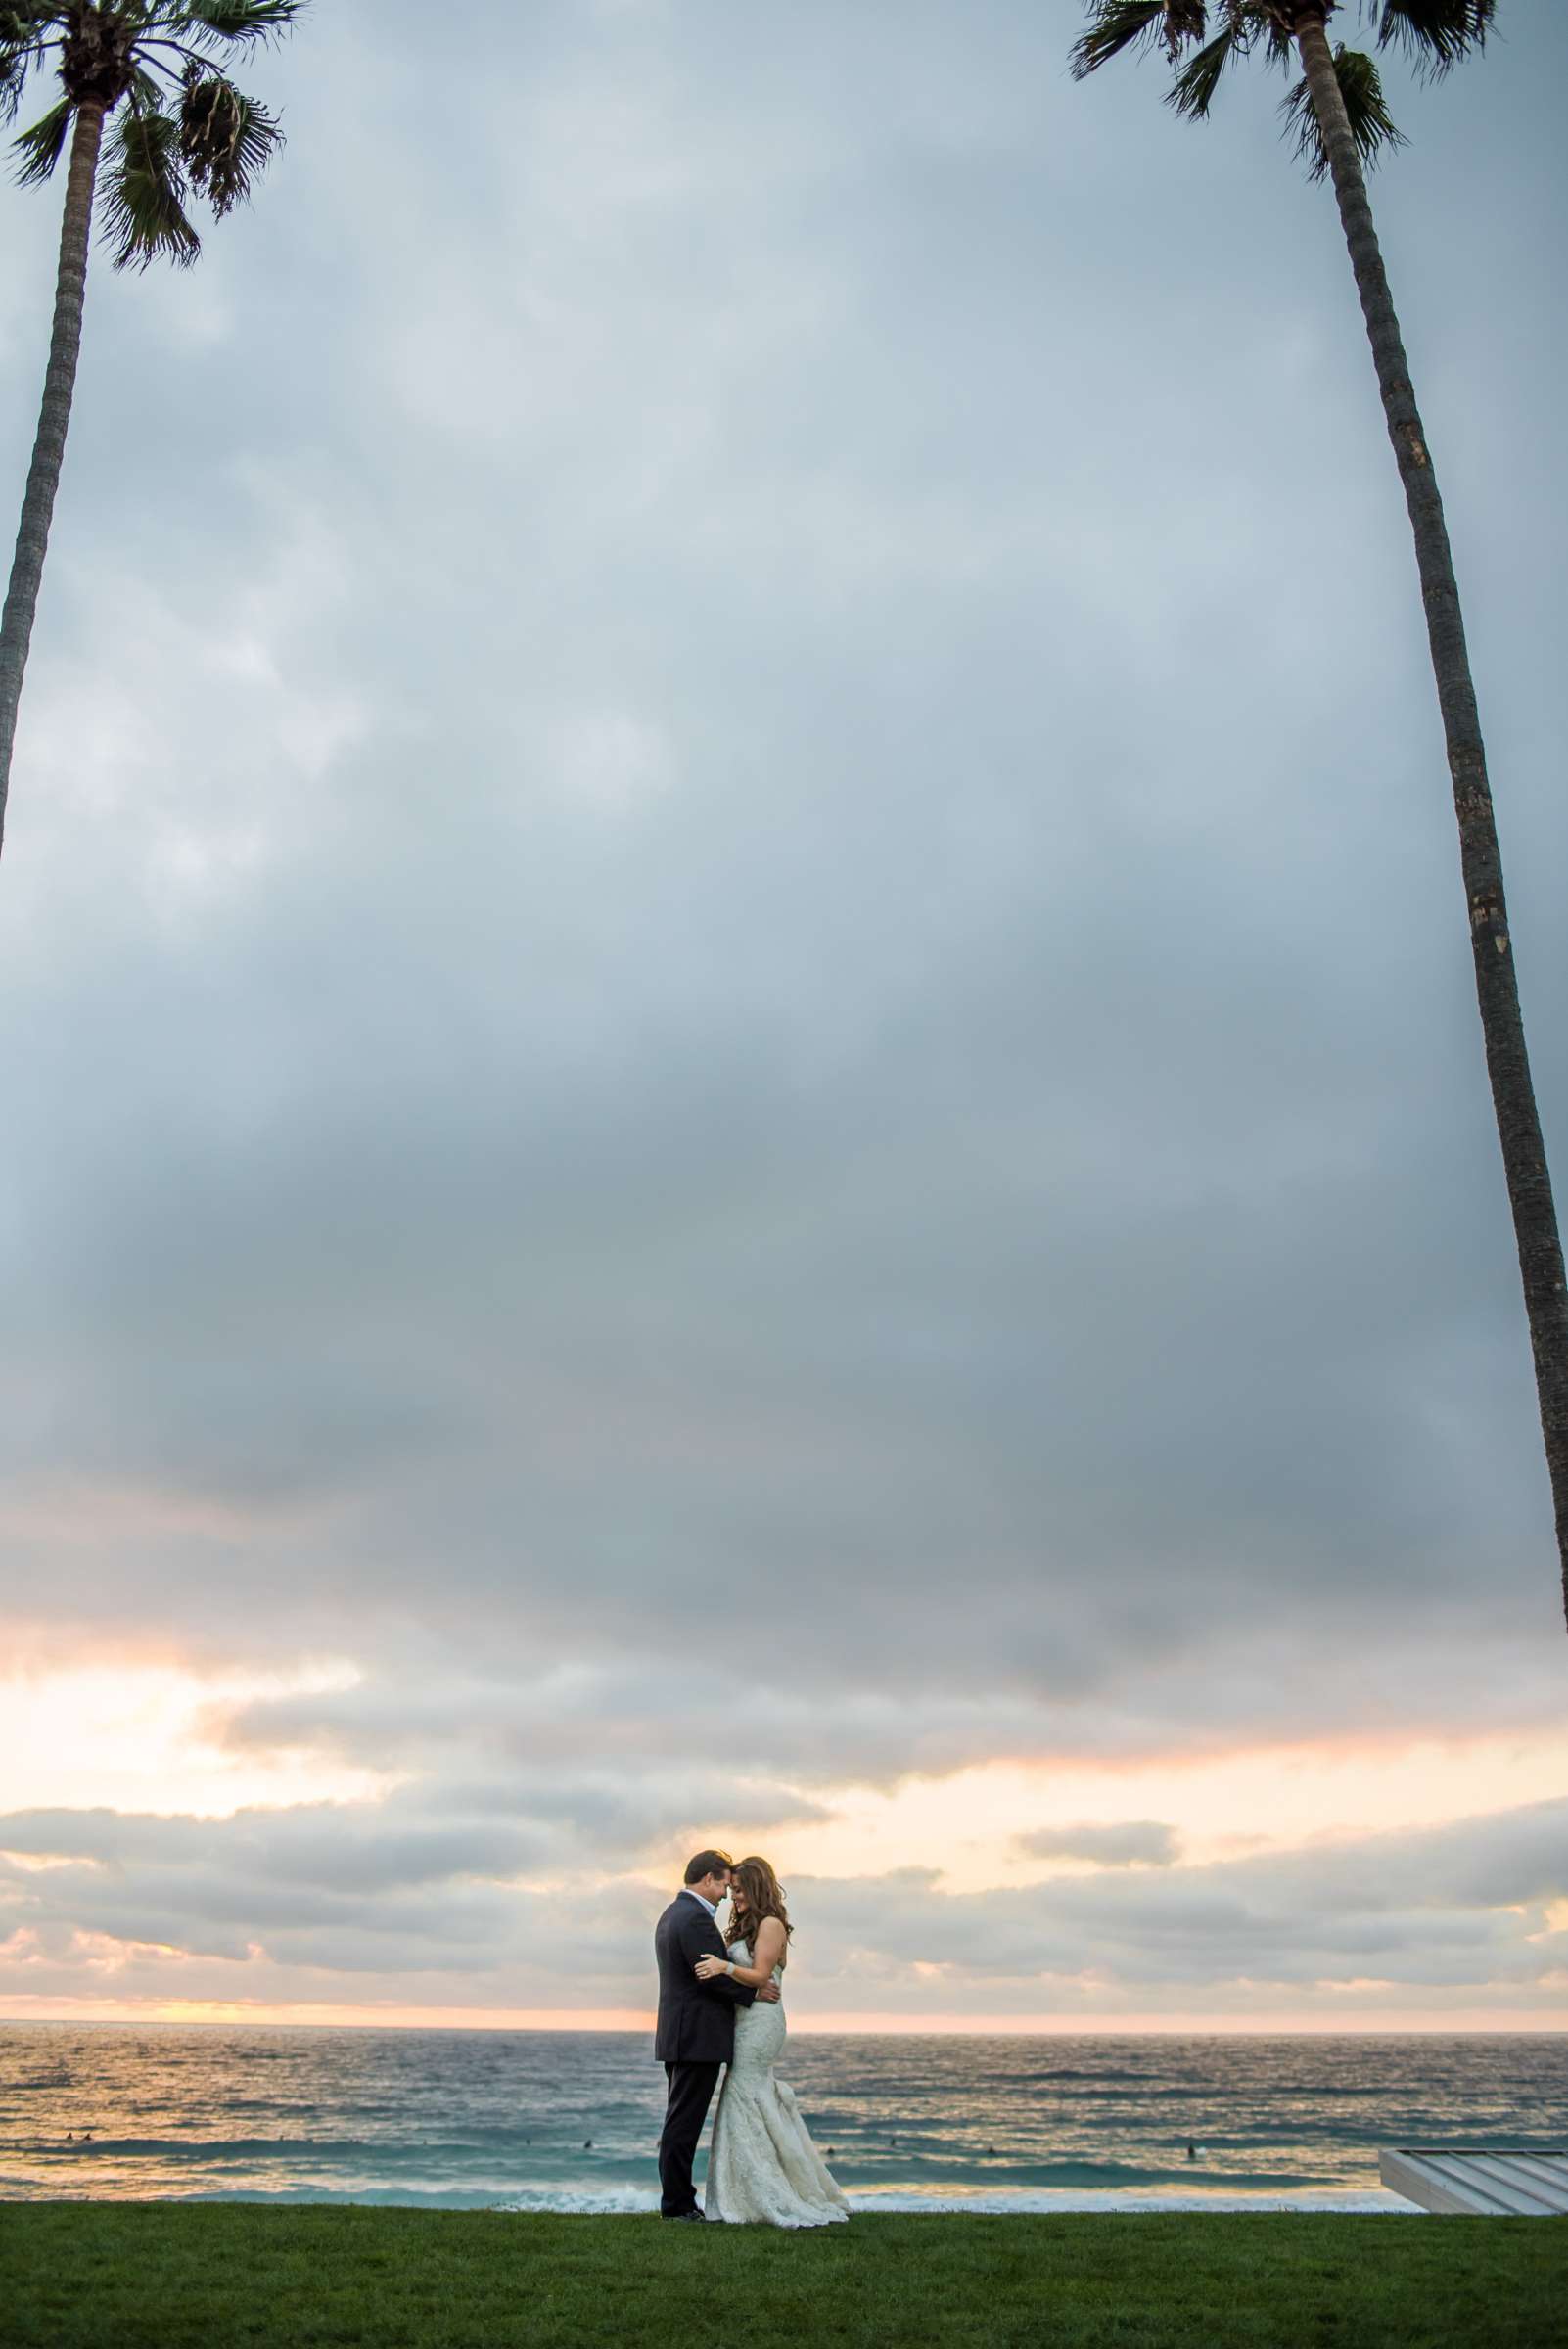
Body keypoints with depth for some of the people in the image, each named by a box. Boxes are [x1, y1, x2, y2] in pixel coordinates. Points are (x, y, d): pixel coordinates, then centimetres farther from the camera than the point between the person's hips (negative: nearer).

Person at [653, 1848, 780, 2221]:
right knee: (684, 2122, -4)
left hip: (679, 2037, 10)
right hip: (698, 2037, -10)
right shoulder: (696, 1918, -17)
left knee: (681, 2121, 13)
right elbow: (714, 1975, -21)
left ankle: (677, 2200, 17)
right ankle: (677, 2204, 1)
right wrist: (753, 1993, -8)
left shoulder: (672, 1914, 16)